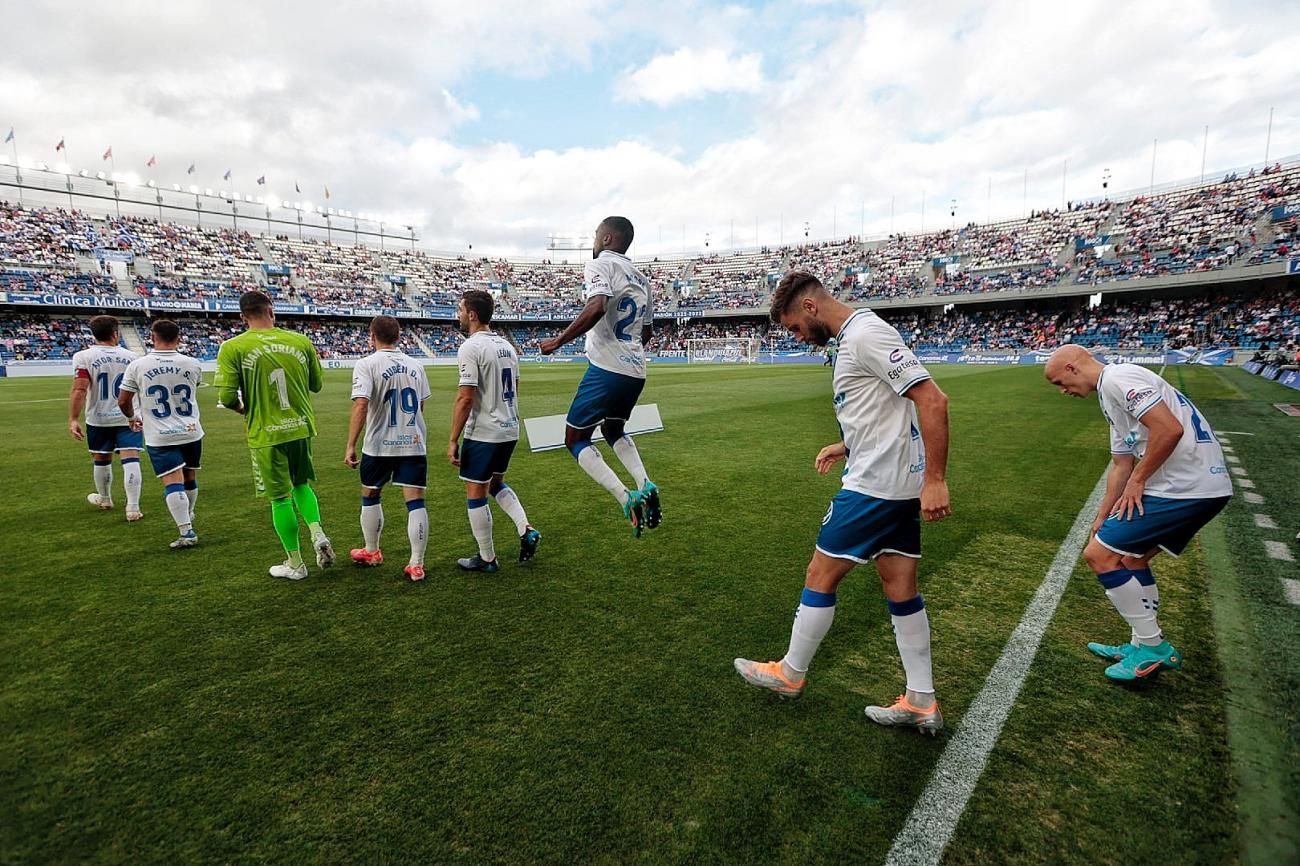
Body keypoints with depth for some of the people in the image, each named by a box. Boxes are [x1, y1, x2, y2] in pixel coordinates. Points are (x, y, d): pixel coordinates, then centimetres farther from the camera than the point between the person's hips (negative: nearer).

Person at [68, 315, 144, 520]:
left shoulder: (83, 356, -6)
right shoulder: (131, 356, 0)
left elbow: (79, 390, -15)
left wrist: (73, 419, -13)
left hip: (99, 419, 0)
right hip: (129, 418, 0)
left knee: (101, 460, 17)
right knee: (130, 460, -5)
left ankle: (104, 499, 38)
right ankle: (133, 507, -10)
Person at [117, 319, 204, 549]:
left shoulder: (137, 366, -7)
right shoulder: (192, 364, -3)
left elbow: (123, 402, 1)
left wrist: (132, 417, 22)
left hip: (160, 437, -2)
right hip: (191, 432, 2)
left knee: (173, 482, -5)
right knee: (189, 477, 19)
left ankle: (186, 531, -11)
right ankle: (188, 516, 39)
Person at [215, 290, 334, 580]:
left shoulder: (232, 348, -10)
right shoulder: (301, 342, -2)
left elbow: (226, 397, -12)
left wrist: (244, 410, 9)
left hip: (266, 434, -3)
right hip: (302, 428, 3)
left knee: (281, 498, 8)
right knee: (301, 485, 24)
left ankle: (295, 564, 19)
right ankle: (318, 534, 4)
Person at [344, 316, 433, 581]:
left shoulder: (367, 364, -8)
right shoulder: (416, 365, 6)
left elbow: (361, 406, -19)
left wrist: (350, 445, -15)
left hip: (379, 446, -2)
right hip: (414, 443, 3)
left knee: (370, 497, 20)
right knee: (415, 502, 1)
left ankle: (372, 552, 36)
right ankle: (416, 564, 2)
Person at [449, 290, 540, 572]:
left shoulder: (470, 347, -15)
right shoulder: (507, 345, 10)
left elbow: (466, 398, -20)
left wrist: (453, 440, -15)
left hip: (483, 434, -8)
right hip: (510, 430, 8)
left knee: (475, 494, 6)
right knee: (495, 482, 26)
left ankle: (486, 558, 17)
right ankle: (526, 530, 10)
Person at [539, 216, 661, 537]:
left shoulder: (601, 264, -6)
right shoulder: (641, 278, 18)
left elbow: (596, 308, -25)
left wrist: (558, 341, -17)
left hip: (607, 368, -8)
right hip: (636, 370, 8)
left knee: (575, 439, 6)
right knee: (613, 429, 29)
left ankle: (627, 498, -9)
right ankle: (645, 486, 8)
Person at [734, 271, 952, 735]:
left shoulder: (865, 335, -17)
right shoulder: (857, 336, 15)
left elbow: (932, 401, -23)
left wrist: (935, 480, -24)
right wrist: (847, 446, 15)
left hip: (876, 485, -10)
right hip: (897, 484, 10)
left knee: (820, 575, 3)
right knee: (900, 588, 13)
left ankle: (790, 673, 23)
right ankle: (921, 704, 24)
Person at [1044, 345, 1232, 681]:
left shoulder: (1117, 378, -12)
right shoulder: (1111, 392, 20)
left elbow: (1169, 429, -24)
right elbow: (1121, 464, 23)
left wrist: (1137, 481, -12)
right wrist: (1102, 518, 22)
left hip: (1186, 487, -11)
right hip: (1202, 487, 11)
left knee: (1099, 553, -6)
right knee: (1132, 558, 21)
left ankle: (1153, 647, 7)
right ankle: (1144, 646, 31)